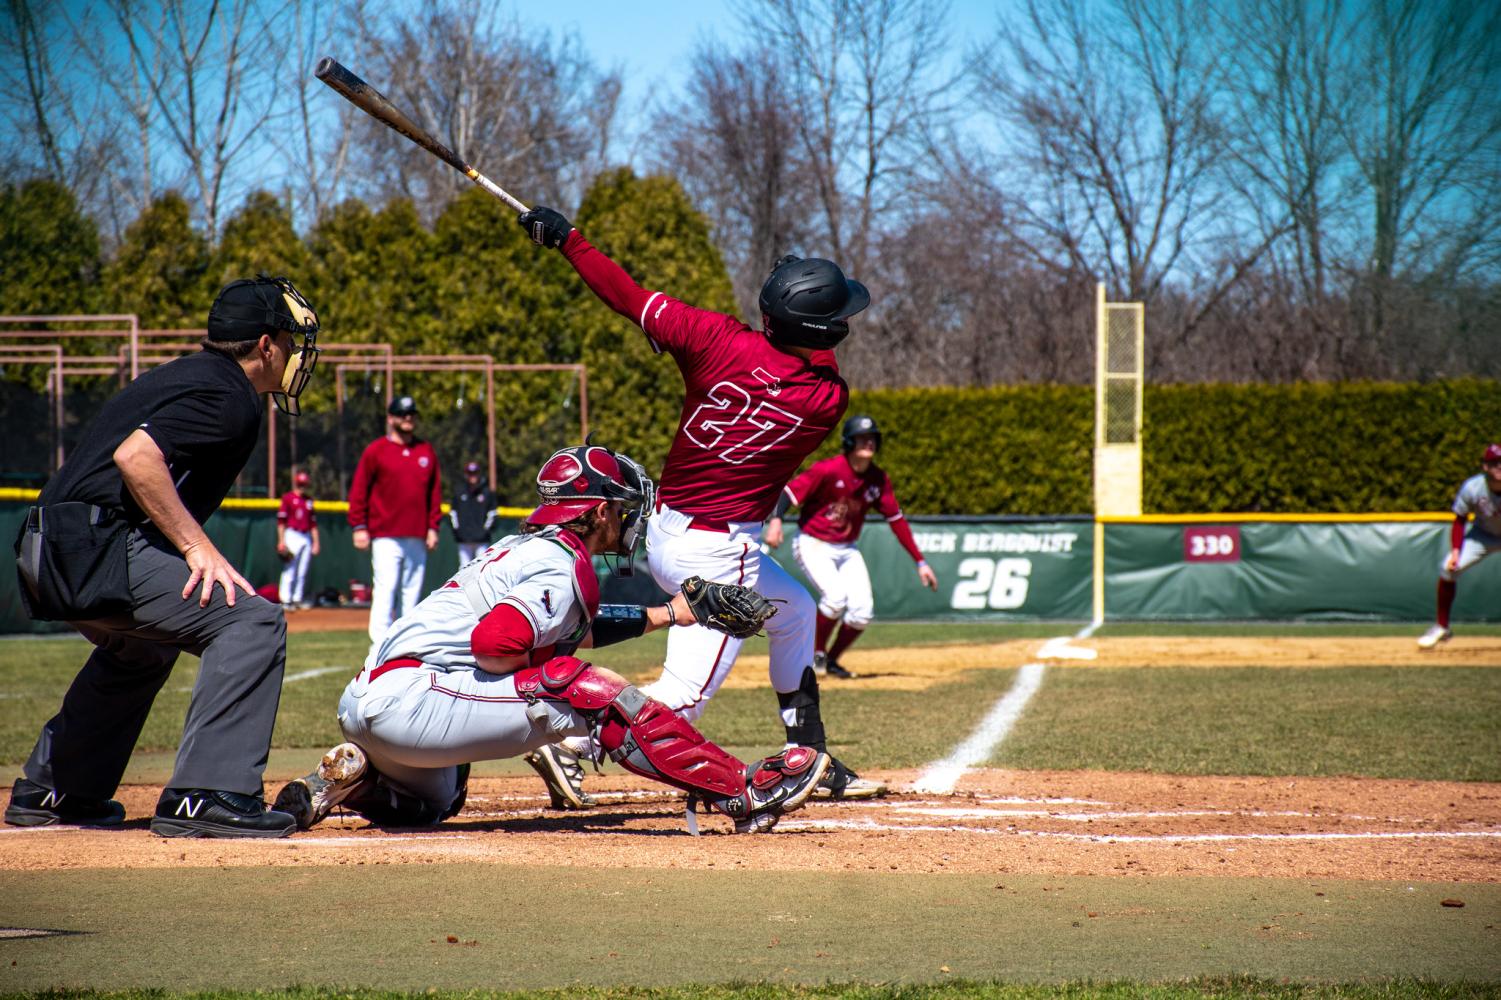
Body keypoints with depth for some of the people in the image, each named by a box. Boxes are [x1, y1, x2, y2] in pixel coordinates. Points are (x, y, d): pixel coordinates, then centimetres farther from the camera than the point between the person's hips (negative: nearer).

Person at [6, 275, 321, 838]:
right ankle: (207, 797, -23)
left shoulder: (184, 375, 22)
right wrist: (197, 545, -22)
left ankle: (46, 792, 40)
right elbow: (135, 457, -23)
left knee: (140, 649, 36)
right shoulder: (229, 398, -9)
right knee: (252, 622, -16)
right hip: (98, 549, -11)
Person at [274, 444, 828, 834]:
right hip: (409, 698, -10)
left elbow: (574, 621, 35)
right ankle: (741, 793, -18)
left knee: (437, 801, 39)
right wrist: (545, 673, -5)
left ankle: (352, 780, 10)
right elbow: (494, 643, -23)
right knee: (593, 692, -15)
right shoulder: (565, 567, -8)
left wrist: (666, 615, 37)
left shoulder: (526, 547, 21)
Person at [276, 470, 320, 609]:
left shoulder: (309, 500, 15)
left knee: (302, 572, 5)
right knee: (289, 570, -9)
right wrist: (281, 541, -11)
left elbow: (313, 523, 17)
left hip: (306, 537, 6)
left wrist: (315, 541, 12)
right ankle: (286, 600, -9)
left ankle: (297, 599, 11)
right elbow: (281, 520, -5)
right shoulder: (288, 497, -1)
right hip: (292, 534, -6)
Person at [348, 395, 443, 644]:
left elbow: (435, 492, 16)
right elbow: (358, 490, 1)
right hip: (386, 536, -4)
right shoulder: (376, 451, 2)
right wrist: (359, 526, -6)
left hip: (417, 537, 4)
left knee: (412, 591, 5)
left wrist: (433, 527, 8)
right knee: (385, 589, -11)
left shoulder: (427, 452, 14)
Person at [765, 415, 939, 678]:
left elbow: (897, 520, 2)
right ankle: (816, 654, -2)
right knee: (835, 596, -27)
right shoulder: (828, 470, -19)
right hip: (813, 545, -5)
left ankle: (831, 661, 15)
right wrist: (776, 519, -44)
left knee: (863, 611, -8)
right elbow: (790, 491, -24)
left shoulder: (879, 479, -2)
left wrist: (920, 562, 0)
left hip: (847, 550, 6)